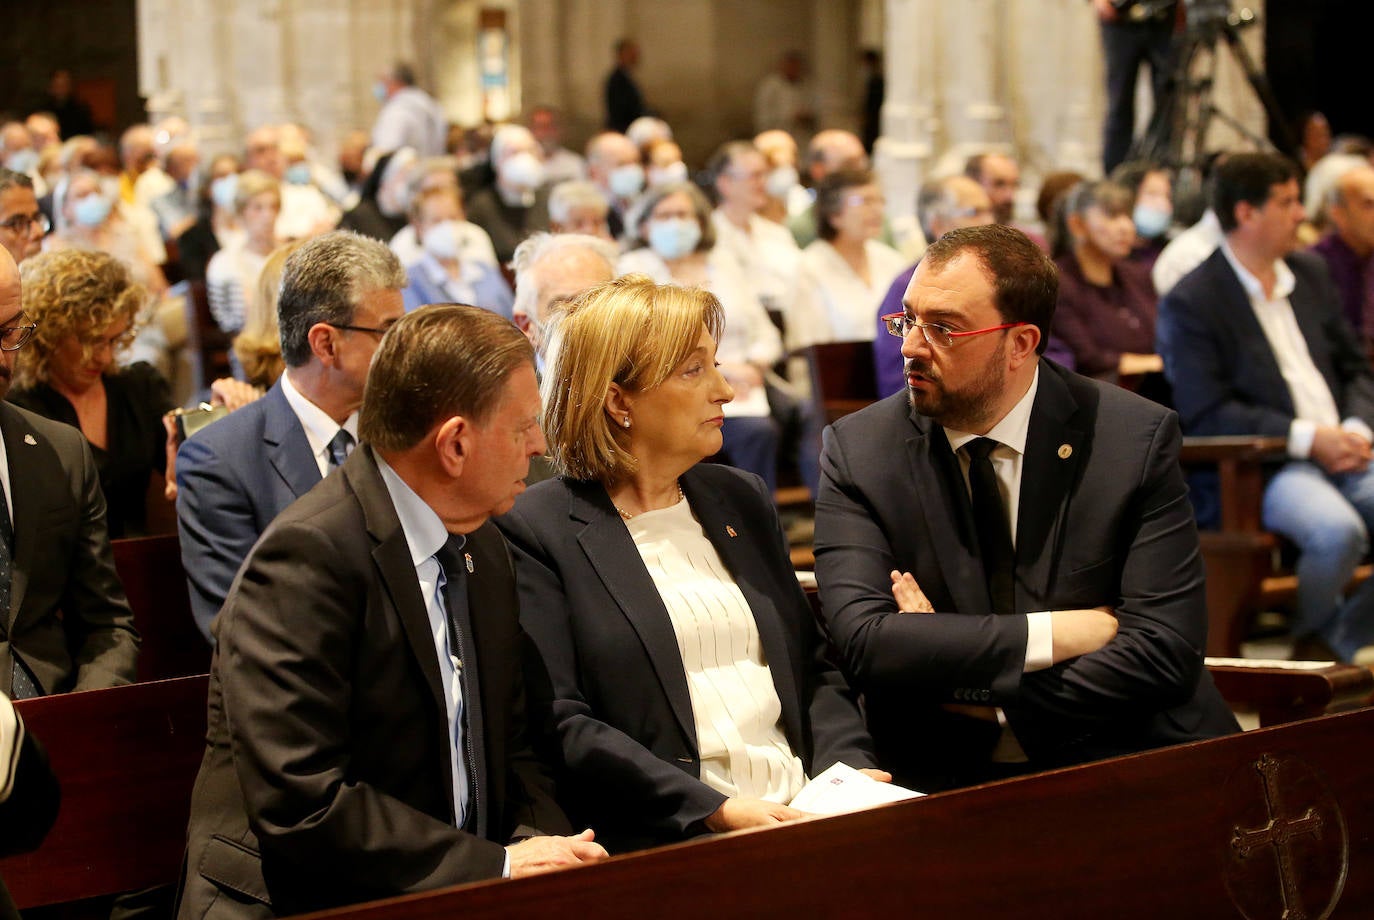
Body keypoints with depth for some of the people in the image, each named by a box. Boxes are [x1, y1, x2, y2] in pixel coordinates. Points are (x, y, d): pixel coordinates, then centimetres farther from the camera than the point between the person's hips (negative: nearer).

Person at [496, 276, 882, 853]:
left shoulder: (743, 501, 21)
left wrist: (850, 767, 1)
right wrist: (715, 811, -18)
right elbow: (560, 726, -9)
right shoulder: (537, 529, -1)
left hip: (805, 814, 6)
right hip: (669, 842, -6)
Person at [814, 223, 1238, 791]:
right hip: (940, 779, -1)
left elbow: (1166, 649, -9)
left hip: (1123, 766, 1)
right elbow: (863, 641, -12)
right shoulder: (858, 451, 1)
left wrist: (993, 699, -12)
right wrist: (1059, 633, -14)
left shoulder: (1137, 438, -2)